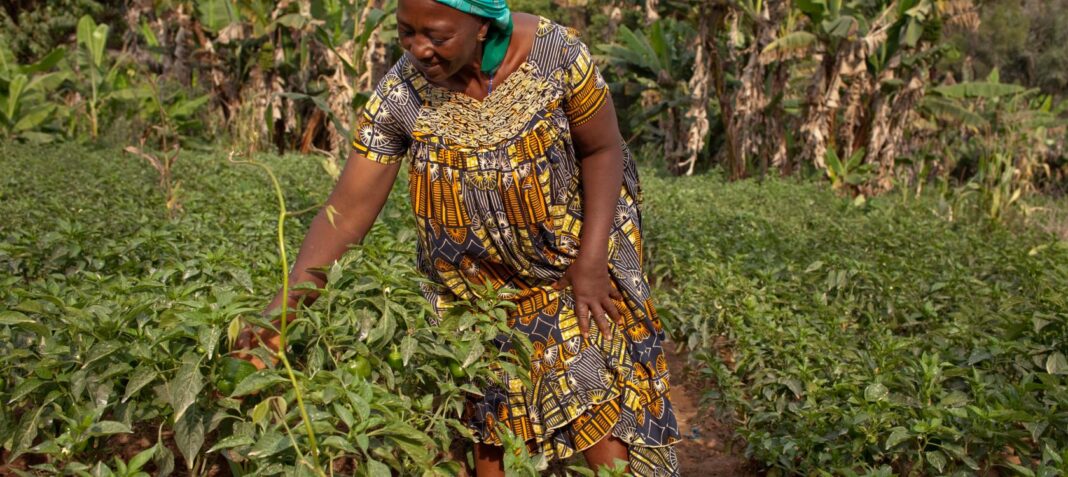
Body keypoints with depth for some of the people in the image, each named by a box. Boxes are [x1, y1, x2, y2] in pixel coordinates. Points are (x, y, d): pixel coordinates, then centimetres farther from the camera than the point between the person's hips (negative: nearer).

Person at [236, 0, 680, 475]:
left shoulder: (555, 52, -21)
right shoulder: (399, 95, -18)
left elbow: (603, 149, -9)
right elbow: (346, 211, -16)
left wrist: (590, 262, -16)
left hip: (572, 266, -1)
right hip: (473, 285, 2)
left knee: (603, 417, -6)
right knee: (490, 438, 4)